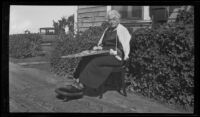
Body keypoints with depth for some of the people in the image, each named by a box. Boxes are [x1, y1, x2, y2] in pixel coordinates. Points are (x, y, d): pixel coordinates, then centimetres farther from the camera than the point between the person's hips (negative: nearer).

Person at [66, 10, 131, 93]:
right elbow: (101, 43, 27)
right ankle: (78, 81, -28)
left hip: (116, 56, -7)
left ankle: (81, 85, -33)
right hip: (105, 53, 7)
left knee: (95, 61, -31)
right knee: (86, 59, -18)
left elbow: (125, 47, -7)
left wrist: (116, 52, -20)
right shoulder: (107, 29, 22)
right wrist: (98, 47, 6)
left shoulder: (122, 30, -1)